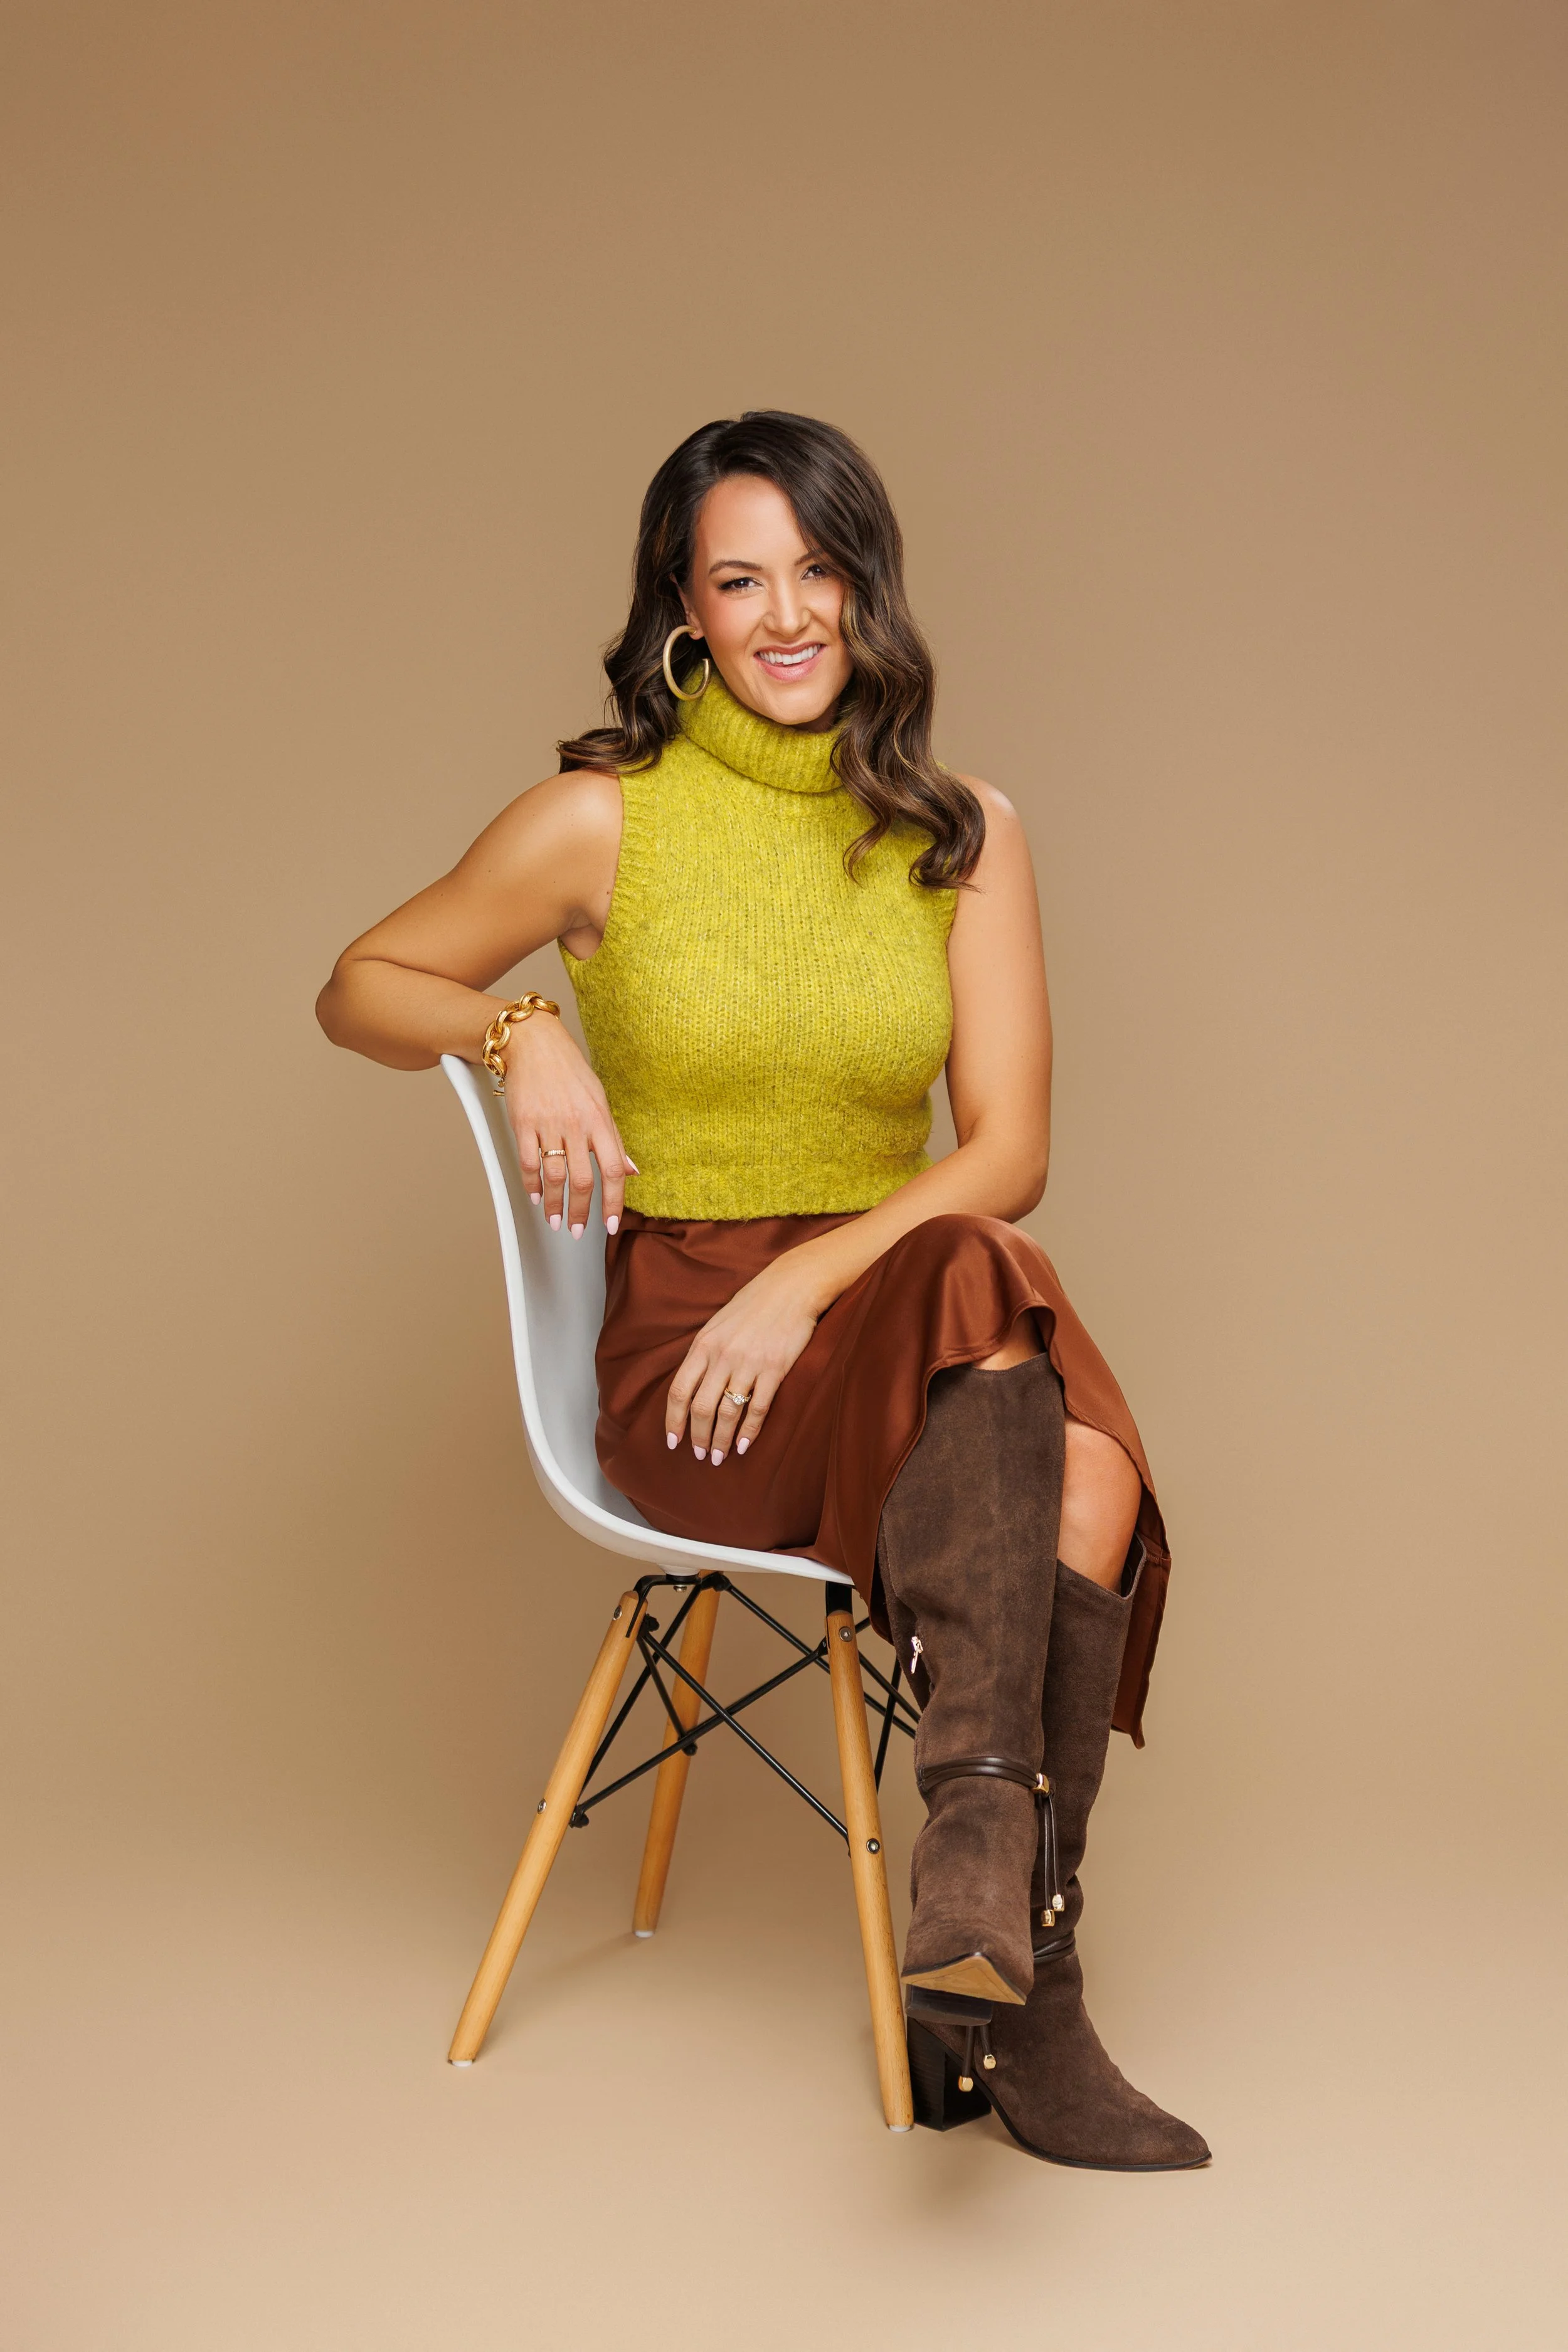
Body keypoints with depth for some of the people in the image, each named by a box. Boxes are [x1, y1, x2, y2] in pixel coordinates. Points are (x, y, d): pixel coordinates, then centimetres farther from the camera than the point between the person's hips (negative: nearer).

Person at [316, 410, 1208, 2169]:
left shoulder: (961, 836, 7)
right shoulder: (604, 821, 1)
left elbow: (1008, 1148, 2)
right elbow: (359, 988, 12)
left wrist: (809, 1281, -14)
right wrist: (517, 1031, -9)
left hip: (890, 1305, 3)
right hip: (685, 1351, -3)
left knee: (1091, 1473, -31)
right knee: (985, 1293, -35)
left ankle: (997, 2005, -25)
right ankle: (985, 1804, -47)